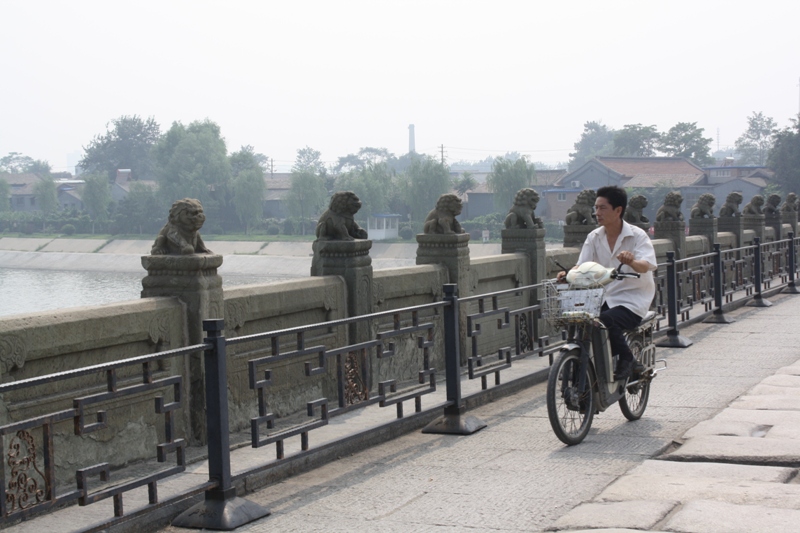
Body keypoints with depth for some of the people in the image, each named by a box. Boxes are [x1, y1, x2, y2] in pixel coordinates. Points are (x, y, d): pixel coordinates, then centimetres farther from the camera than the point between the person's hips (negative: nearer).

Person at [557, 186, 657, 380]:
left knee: (607, 321, -32)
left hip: (632, 300, -5)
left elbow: (645, 266, -23)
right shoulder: (594, 237, 7)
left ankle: (626, 359, -6)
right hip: (605, 297, 5)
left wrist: (631, 262, -46)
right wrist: (568, 274, -23)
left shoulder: (637, 236, -7)